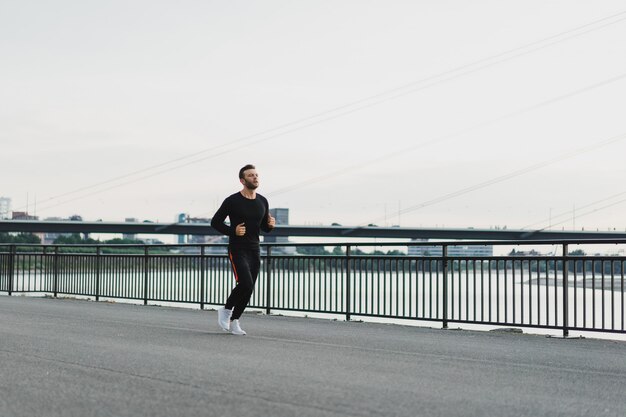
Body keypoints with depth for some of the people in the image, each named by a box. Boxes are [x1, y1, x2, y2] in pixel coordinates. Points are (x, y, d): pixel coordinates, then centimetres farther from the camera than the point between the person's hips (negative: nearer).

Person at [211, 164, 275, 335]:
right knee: (246, 285, -20)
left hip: (254, 250, 6)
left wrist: (270, 225, -5)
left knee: (248, 289, 6)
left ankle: (233, 321, 22)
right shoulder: (232, 201, -8)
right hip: (237, 250, -6)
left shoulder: (262, 202, 8)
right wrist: (233, 231, -17)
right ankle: (226, 310, 4)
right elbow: (215, 222, -2)